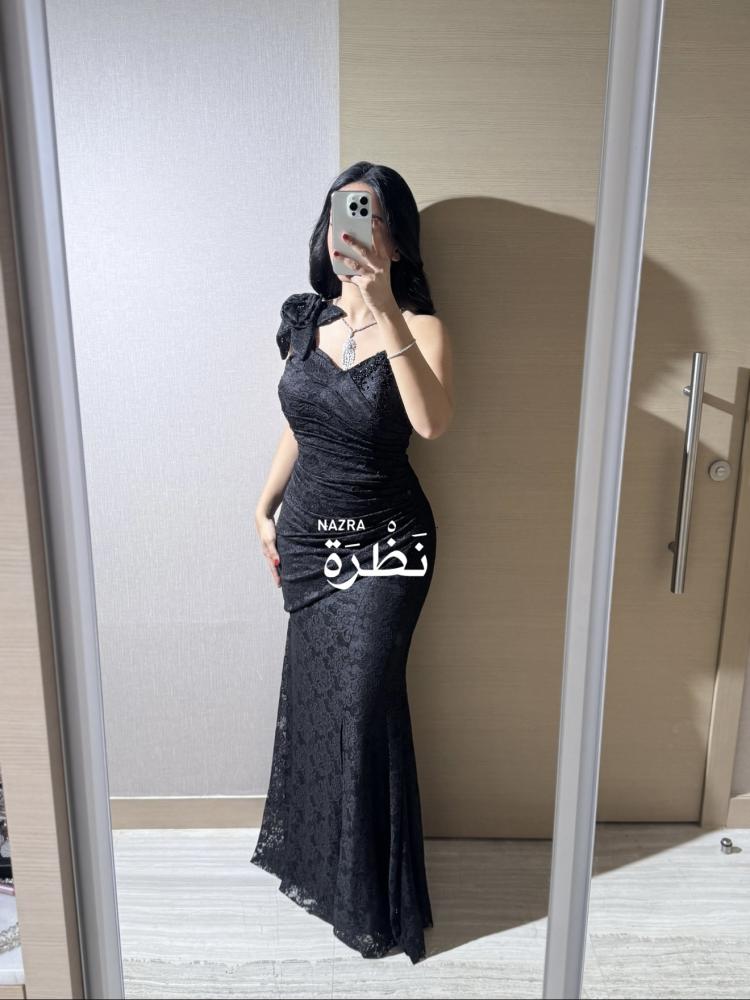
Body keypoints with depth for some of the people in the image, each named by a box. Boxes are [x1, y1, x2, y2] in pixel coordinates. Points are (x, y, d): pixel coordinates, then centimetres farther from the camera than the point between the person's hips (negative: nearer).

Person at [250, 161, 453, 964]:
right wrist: (267, 505, 11)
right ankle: (315, 854, 42)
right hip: (308, 535, 5)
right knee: (315, 697, 16)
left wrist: (385, 313, -32)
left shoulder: (419, 329, -12)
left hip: (384, 543, -5)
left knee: (361, 703, -2)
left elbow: (432, 423, -31)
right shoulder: (304, 319, 4)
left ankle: (372, 900, 21)